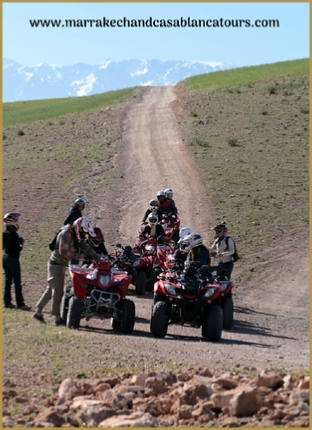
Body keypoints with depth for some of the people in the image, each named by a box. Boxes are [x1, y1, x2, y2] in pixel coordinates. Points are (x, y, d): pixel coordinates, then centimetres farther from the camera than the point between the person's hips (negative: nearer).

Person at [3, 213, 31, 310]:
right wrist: (21, 243, 1)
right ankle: (20, 303, 0)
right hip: (13, 258, -8)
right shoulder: (13, 234, -18)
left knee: (7, 280, 13)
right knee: (17, 282, -2)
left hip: (4, 257, 8)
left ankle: (7, 302, 15)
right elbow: (18, 248, -19)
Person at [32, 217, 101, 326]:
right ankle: (58, 319, -1)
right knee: (58, 291, -5)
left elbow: (85, 247, 7)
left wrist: (96, 256, -7)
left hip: (61, 265, 9)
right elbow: (63, 251, -25)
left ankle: (38, 312, 20)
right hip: (57, 265, -9)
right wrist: (78, 256, -21)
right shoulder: (66, 234, -18)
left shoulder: (76, 236, 11)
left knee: (51, 290, 14)